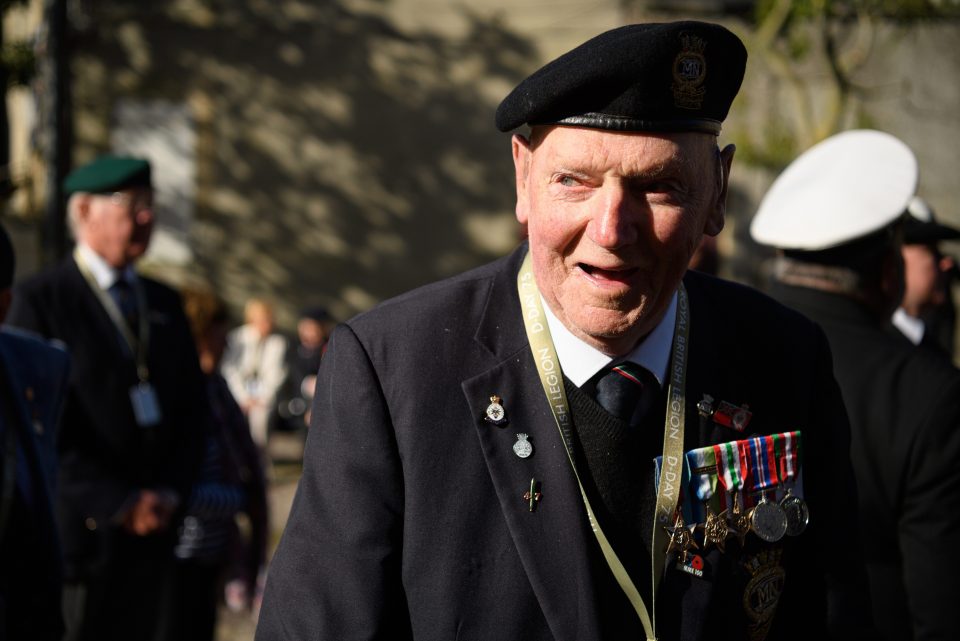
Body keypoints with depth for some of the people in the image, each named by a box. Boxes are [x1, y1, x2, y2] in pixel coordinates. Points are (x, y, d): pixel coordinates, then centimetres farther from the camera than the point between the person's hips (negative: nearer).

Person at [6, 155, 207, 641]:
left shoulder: (164, 303, 15)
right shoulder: (40, 299, -5)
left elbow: (191, 409, 15)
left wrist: (171, 492, -1)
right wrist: (115, 504, -15)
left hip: (153, 526, 6)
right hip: (78, 527, -6)